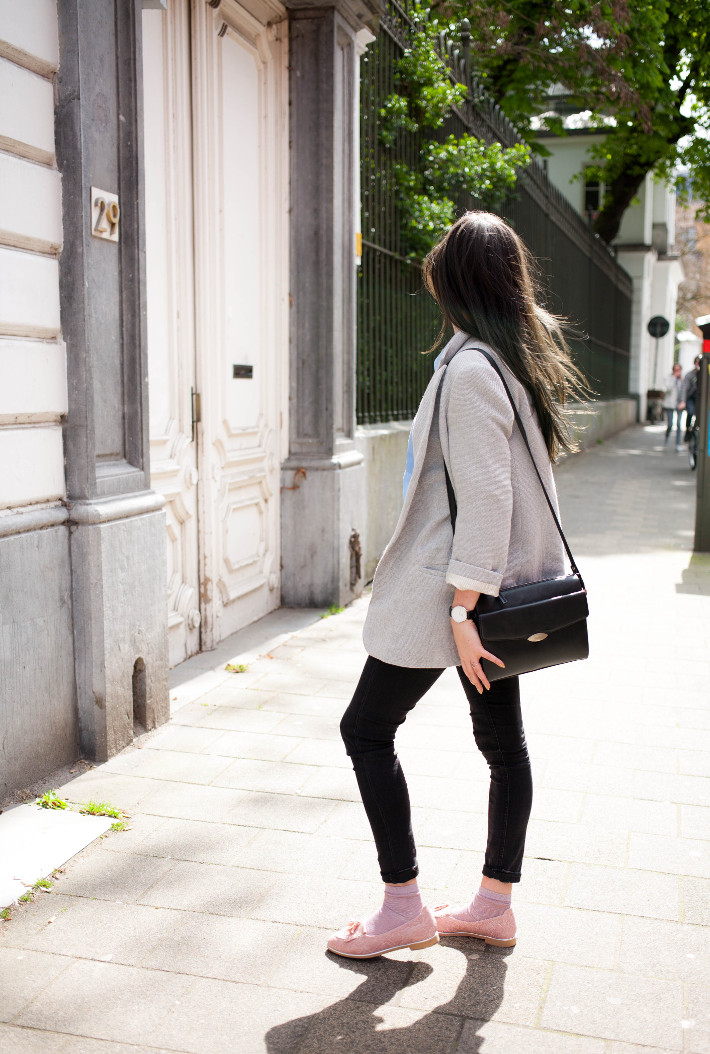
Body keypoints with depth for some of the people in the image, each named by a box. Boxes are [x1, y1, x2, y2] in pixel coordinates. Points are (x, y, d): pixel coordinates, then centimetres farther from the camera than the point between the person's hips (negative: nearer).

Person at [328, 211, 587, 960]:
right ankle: (494, 905, 27)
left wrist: (462, 607, -22)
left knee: (366, 729, 3)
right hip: (504, 588, 10)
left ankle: (403, 907, 11)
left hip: (444, 594, -10)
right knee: (502, 743, 14)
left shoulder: (471, 370, -18)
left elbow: (483, 496, -23)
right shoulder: (523, 358, 12)